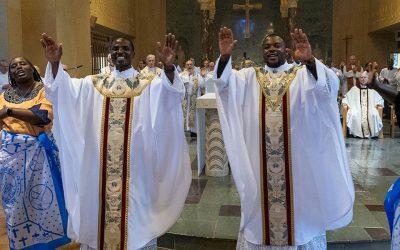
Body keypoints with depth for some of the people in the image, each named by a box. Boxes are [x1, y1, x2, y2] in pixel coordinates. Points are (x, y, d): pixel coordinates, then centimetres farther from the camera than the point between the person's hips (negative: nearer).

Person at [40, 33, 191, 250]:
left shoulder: (147, 85, 2)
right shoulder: (93, 84, 10)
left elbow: (170, 93, -18)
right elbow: (62, 89, -3)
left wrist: (168, 67, -39)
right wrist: (54, 63, -22)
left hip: (134, 165, -2)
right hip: (99, 166, 3)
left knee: (133, 212, 6)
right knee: (100, 204, 12)